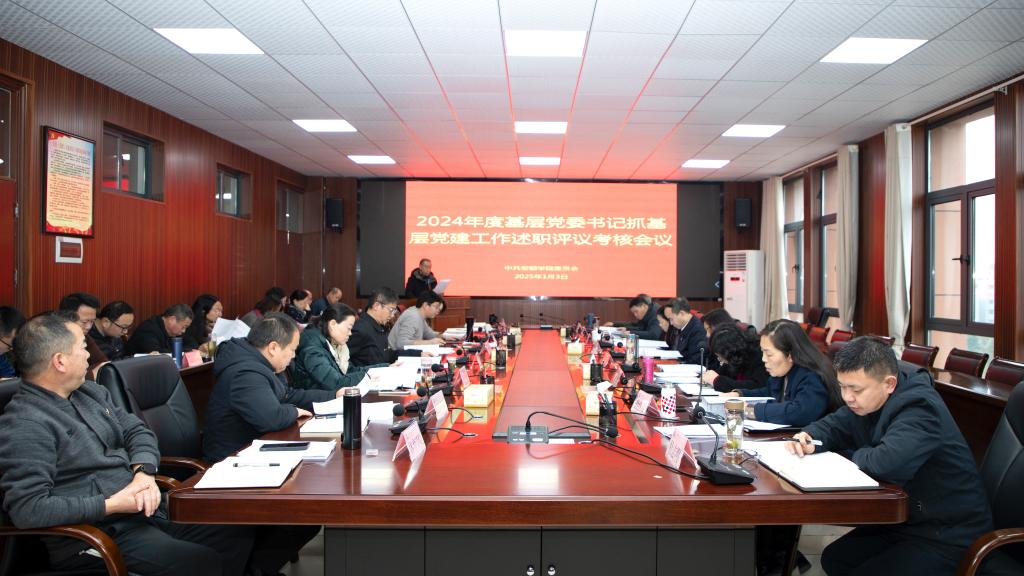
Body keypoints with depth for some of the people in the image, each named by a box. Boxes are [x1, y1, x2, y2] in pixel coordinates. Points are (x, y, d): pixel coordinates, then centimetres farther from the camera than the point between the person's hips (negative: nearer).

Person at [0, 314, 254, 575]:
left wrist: (144, 471, -7)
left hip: (147, 509, 8)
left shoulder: (90, 392, 11)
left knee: (239, 535, -2)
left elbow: (137, 431, 14)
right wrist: (111, 505, -21)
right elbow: (28, 509, -23)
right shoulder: (23, 425, -15)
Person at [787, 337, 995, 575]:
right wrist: (809, 439, -12)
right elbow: (832, 425, 12)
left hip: (947, 537, -9)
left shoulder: (919, 409, -27)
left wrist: (858, 456, -19)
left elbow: (888, 464, -43)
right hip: (906, 518, 9)